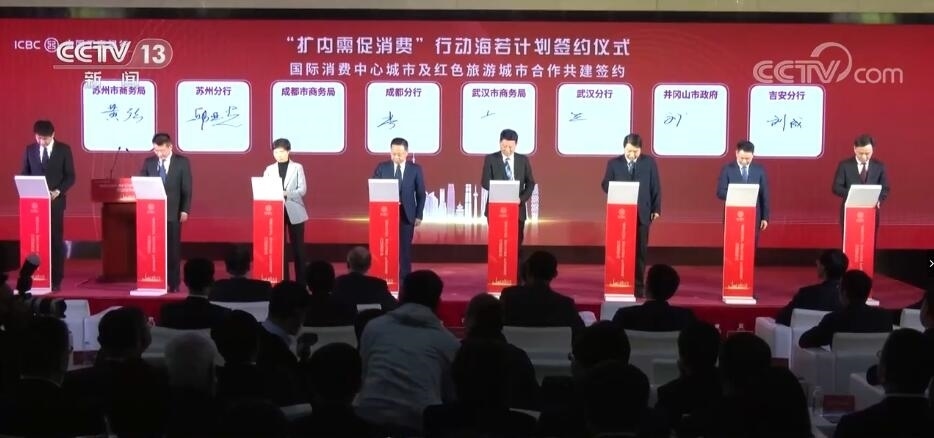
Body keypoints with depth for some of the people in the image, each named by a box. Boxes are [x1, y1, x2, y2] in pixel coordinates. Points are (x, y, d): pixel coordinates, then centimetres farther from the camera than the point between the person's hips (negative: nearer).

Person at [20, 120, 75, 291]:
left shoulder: (64, 150, 1)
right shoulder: (30, 150, 8)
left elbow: (70, 176, 1)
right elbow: (24, 174, 10)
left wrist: (58, 191, -13)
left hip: (55, 201, -2)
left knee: (56, 240, 0)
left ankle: (56, 280, 4)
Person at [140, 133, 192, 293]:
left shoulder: (182, 162, 0)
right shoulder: (148, 162, 8)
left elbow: (187, 189, -1)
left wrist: (185, 210, -8)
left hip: (173, 213, -2)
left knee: (173, 248, 2)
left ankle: (173, 283, 8)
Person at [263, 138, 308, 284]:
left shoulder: (297, 168, 2)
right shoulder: (269, 169, 8)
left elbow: (302, 190, -7)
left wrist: (286, 193, -21)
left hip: (294, 211, -2)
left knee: (298, 246, 2)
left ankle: (301, 280, 7)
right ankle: (282, 279, 10)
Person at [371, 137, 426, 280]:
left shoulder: (415, 169, 1)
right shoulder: (381, 168, 3)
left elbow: (421, 194, 3)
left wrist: (419, 215, -2)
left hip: (407, 214, -1)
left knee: (405, 247, 2)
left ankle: (404, 278, 8)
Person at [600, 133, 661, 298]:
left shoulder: (649, 162, 2)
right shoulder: (613, 163, 2)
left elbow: (656, 187, 4)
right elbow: (605, 185, 4)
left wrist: (656, 209, -2)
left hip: (642, 214, 0)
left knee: (640, 251, 4)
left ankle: (639, 286, 11)